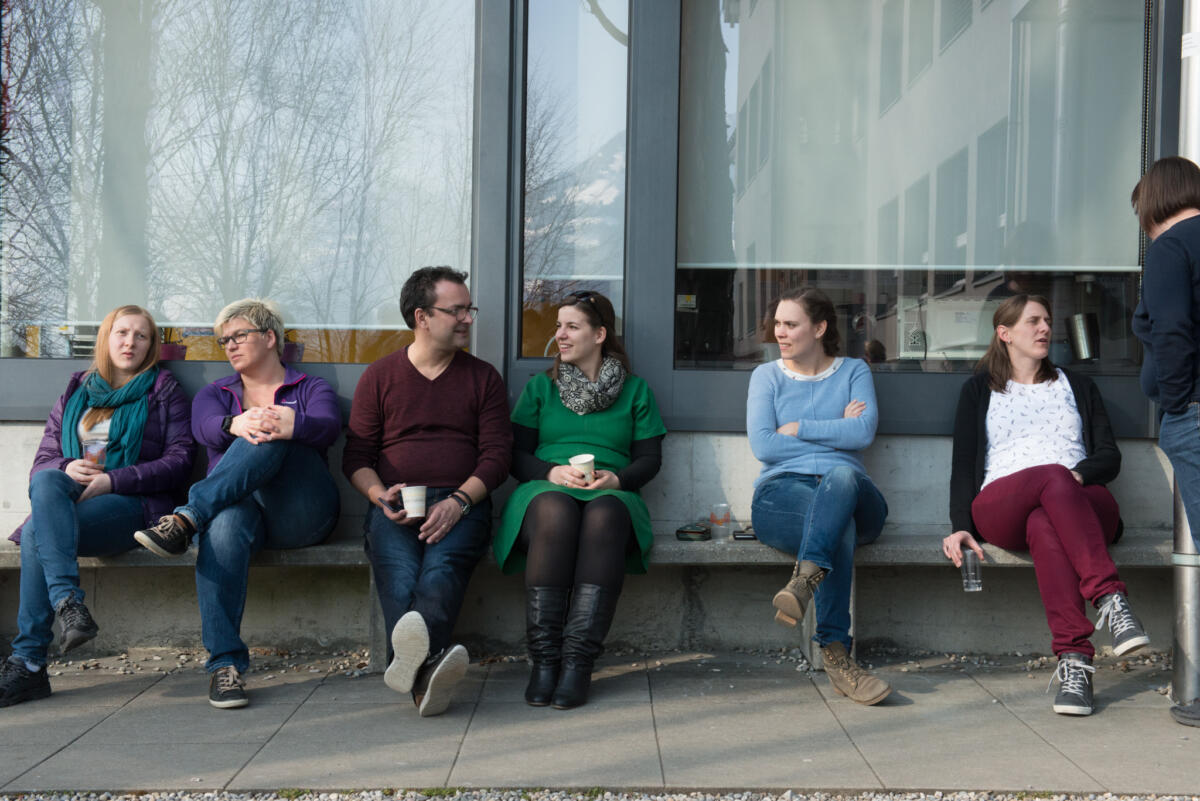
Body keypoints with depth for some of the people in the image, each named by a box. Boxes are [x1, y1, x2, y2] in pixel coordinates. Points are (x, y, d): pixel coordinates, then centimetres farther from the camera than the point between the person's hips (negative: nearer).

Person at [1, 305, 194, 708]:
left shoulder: (164, 392, 14)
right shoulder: (75, 393, 25)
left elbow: (179, 462, 1)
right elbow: (42, 462, 18)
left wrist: (112, 480, -12)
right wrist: (66, 470, -8)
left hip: (134, 505, -4)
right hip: (69, 500, 4)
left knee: (36, 533, -31)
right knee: (47, 481, -34)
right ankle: (68, 602, -47)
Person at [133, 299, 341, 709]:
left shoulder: (311, 389, 18)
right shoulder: (215, 394, 25)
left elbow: (328, 426, -7)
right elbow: (205, 428, -2)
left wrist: (291, 426, -33)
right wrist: (236, 425, -28)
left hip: (300, 514, -1)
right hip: (232, 503, 2)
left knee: (270, 436, -30)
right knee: (224, 525, -38)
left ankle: (187, 518, -39)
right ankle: (225, 664, -40)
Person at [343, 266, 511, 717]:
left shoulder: (482, 378, 17)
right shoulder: (379, 377, 17)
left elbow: (497, 455, 7)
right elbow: (356, 456, 13)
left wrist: (458, 502, -11)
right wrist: (380, 495, -9)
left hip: (461, 504, 0)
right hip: (394, 505, 1)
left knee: (442, 565, -35)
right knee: (398, 573, -33)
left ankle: (412, 656, -60)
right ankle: (427, 668, -55)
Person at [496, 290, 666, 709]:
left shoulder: (635, 390, 18)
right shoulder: (540, 387, 20)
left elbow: (650, 458, 11)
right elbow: (516, 455, 11)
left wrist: (616, 478, -10)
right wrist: (553, 472, -10)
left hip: (611, 495, 0)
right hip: (545, 489, 0)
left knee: (604, 514, -39)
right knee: (555, 511, -38)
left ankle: (578, 662, -43)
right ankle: (544, 659, -38)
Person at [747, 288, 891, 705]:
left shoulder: (854, 371, 18)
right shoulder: (767, 375, 18)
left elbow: (864, 432, -2)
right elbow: (762, 445, 1)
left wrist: (797, 428, -1)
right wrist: (835, 431, 2)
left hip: (850, 490, 1)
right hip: (782, 490, -1)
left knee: (841, 475, -40)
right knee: (839, 528, -37)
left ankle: (803, 580, -56)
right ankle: (836, 652, -44)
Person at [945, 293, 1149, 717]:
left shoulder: (1076, 386, 29)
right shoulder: (979, 389, 25)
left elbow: (1109, 456, 17)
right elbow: (963, 465, 14)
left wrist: (1080, 474, -8)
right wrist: (961, 526, -3)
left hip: (1083, 503, 1)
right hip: (1000, 505, -1)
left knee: (1043, 525, -39)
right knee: (1054, 476, -39)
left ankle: (1073, 660, -55)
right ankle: (1110, 598, -54)